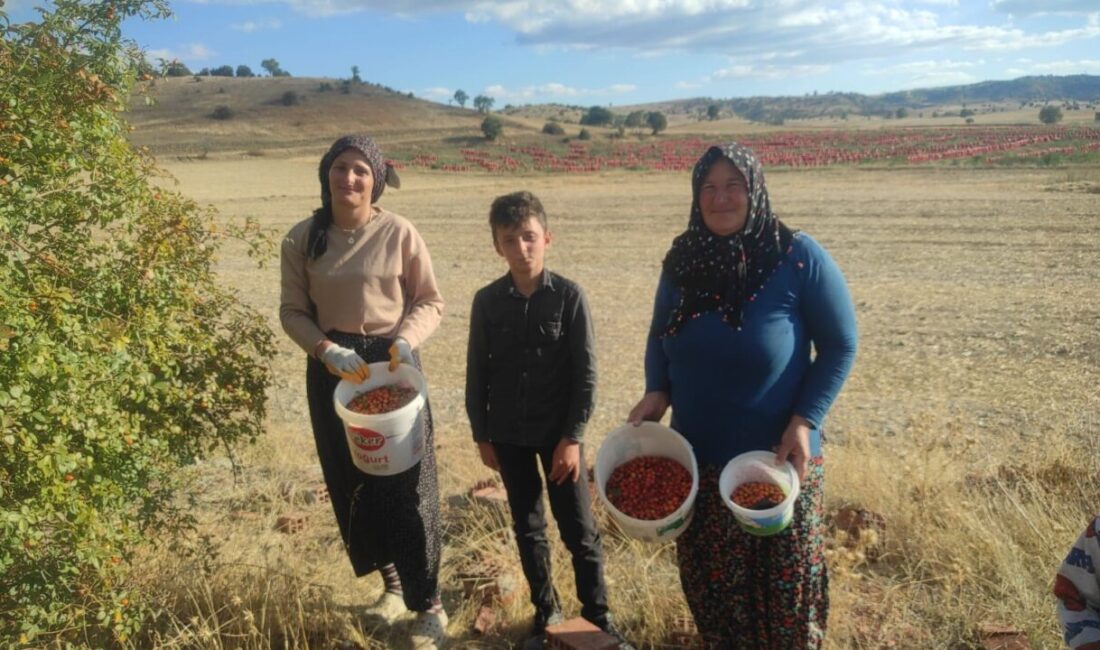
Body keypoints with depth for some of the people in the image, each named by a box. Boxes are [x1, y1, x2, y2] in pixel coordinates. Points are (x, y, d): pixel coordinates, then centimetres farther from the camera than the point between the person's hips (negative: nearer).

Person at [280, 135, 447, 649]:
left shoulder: (399, 233, -8)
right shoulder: (302, 239, -2)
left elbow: (430, 302, -2)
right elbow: (293, 311, 2)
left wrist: (406, 340, -20)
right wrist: (327, 350, -16)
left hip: (391, 365, -3)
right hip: (331, 368, 3)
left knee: (406, 483, -2)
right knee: (350, 483, 12)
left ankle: (428, 606, 12)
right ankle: (392, 582, 35)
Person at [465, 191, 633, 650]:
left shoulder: (569, 296, -9)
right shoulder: (487, 301, -3)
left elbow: (585, 373, -8)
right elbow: (477, 373, 3)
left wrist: (573, 436, -11)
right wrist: (481, 434, 4)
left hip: (558, 431, -2)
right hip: (508, 434, 3)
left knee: (579, 529, 6)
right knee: (527, 526, 15)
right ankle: (546, 610, 33)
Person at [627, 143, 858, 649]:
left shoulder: (798, 257, -15)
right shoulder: (682, 260, -2)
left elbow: (840, 345, -8)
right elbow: (659, 335, 12)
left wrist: (805, 421, -18)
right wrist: (656, 392, -6)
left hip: (775, 459, -4)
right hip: (695, 458, 4)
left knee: (783, 586, 12)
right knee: (707, 581, 19)